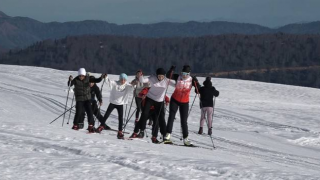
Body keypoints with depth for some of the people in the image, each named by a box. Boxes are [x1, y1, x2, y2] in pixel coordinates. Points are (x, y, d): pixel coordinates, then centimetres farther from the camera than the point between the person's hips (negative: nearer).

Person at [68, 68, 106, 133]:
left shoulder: (88, 78, -4)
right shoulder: (76, 80, -11)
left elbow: (96, 80, -2)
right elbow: (69, 84, -22)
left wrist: (101, 77, -19)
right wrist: (70, 80, -43)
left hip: (87, 98, 2)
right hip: (79, 99, -2)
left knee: (89, 112, -5)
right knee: (78, 113, -7)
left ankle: (91, 126, 3)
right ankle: (75, 125, 13)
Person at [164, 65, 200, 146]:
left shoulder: (191, 80, -7)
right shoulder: (178, 77, -7)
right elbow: (168, 76, -15)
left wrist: (196, 82, -32)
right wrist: (171, 70, -32)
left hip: (185, 102, 0)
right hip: (175, 100, 0)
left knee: (184, 121, 2)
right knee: (171, 117, -10)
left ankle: (185, 139, 9)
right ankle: (168, 135, -10)